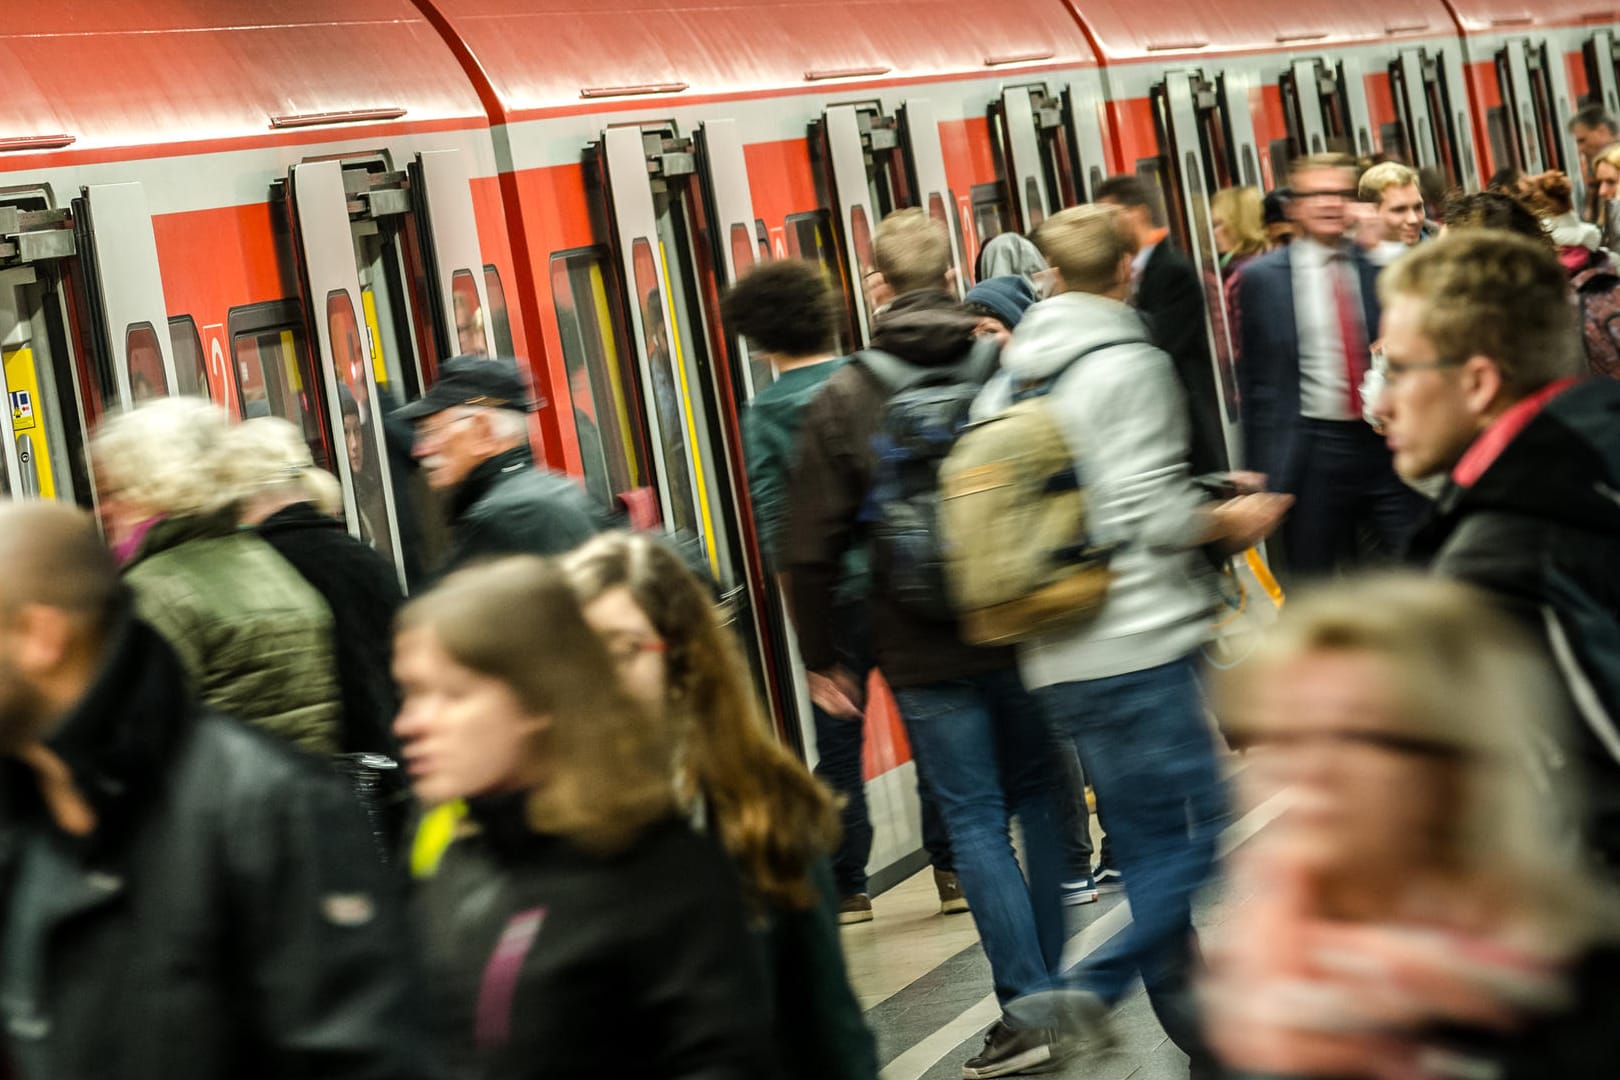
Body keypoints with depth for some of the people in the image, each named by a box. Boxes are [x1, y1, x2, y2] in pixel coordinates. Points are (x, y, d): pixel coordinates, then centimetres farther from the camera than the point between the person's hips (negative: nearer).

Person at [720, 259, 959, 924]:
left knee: (838, 745, 7)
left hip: (832, 598, -1)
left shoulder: (763, 415, -6)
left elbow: (773, 521, -8)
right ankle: (953, 868, 13)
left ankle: (846, 889, 11)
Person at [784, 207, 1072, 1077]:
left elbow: (812, 548, -6)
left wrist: (820, 657, 5)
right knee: (1039, 797, 18)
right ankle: (1060, 985, 24)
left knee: (974, 818, 4)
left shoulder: (843, 400, -7)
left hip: (924, 652, -2)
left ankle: (1029, 1007, 1)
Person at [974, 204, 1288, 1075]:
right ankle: (1084, 998, -17)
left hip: (1057, 659, 8)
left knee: (1148, 847, 13)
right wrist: (1232, 520, 1)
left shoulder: (1006, 381, 15)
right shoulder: (1127, 364, -9)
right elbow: (1149, 513, -17)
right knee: (1193, 840, -5)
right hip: (1136, 644, -8)